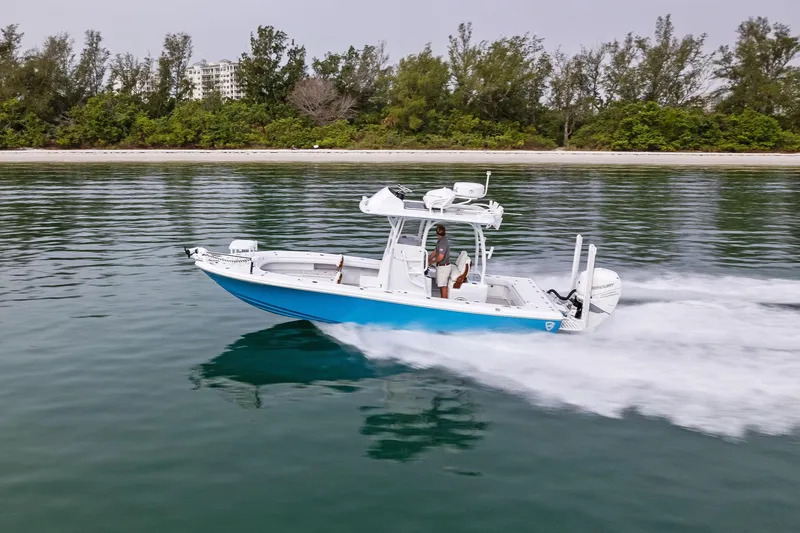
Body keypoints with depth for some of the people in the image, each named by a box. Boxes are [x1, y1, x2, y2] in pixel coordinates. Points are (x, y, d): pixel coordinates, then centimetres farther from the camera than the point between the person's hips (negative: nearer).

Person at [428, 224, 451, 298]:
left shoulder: (443, 242, -23)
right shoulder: (440, 241, 9)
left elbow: (440, 257, -28)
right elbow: (435, 252, 17)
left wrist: (431, 262, -15)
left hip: (443, 266, -10)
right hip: (441, 266, 10)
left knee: (443, 286, -3)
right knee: (441, 285, 18)